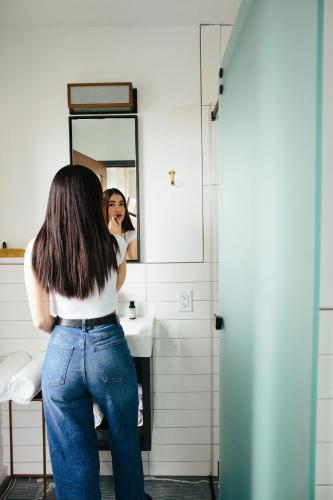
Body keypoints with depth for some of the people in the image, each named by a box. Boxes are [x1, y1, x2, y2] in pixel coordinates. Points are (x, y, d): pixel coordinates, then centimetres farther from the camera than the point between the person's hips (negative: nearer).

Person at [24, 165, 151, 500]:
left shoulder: (36, 250, -6)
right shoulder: (113, 244, -10)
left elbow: (41, 320, -3)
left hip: (61, 353, 1)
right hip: (109, 349, 0)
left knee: (74, 457, 17)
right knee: (125, 442, 26)